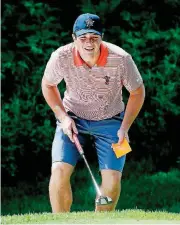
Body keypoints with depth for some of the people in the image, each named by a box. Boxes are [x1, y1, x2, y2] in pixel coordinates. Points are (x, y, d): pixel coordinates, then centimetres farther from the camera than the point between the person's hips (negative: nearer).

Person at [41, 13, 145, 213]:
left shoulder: (120, 59, -25)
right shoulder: (61, 58, -23)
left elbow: (137, 92, -6)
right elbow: (47, 85, 0)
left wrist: (124, 128, -12)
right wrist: (63, 117, -10)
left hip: (110, 120, 0)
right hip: (73, 118, 0)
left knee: (112, 176, -13)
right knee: (60, 170, -18)